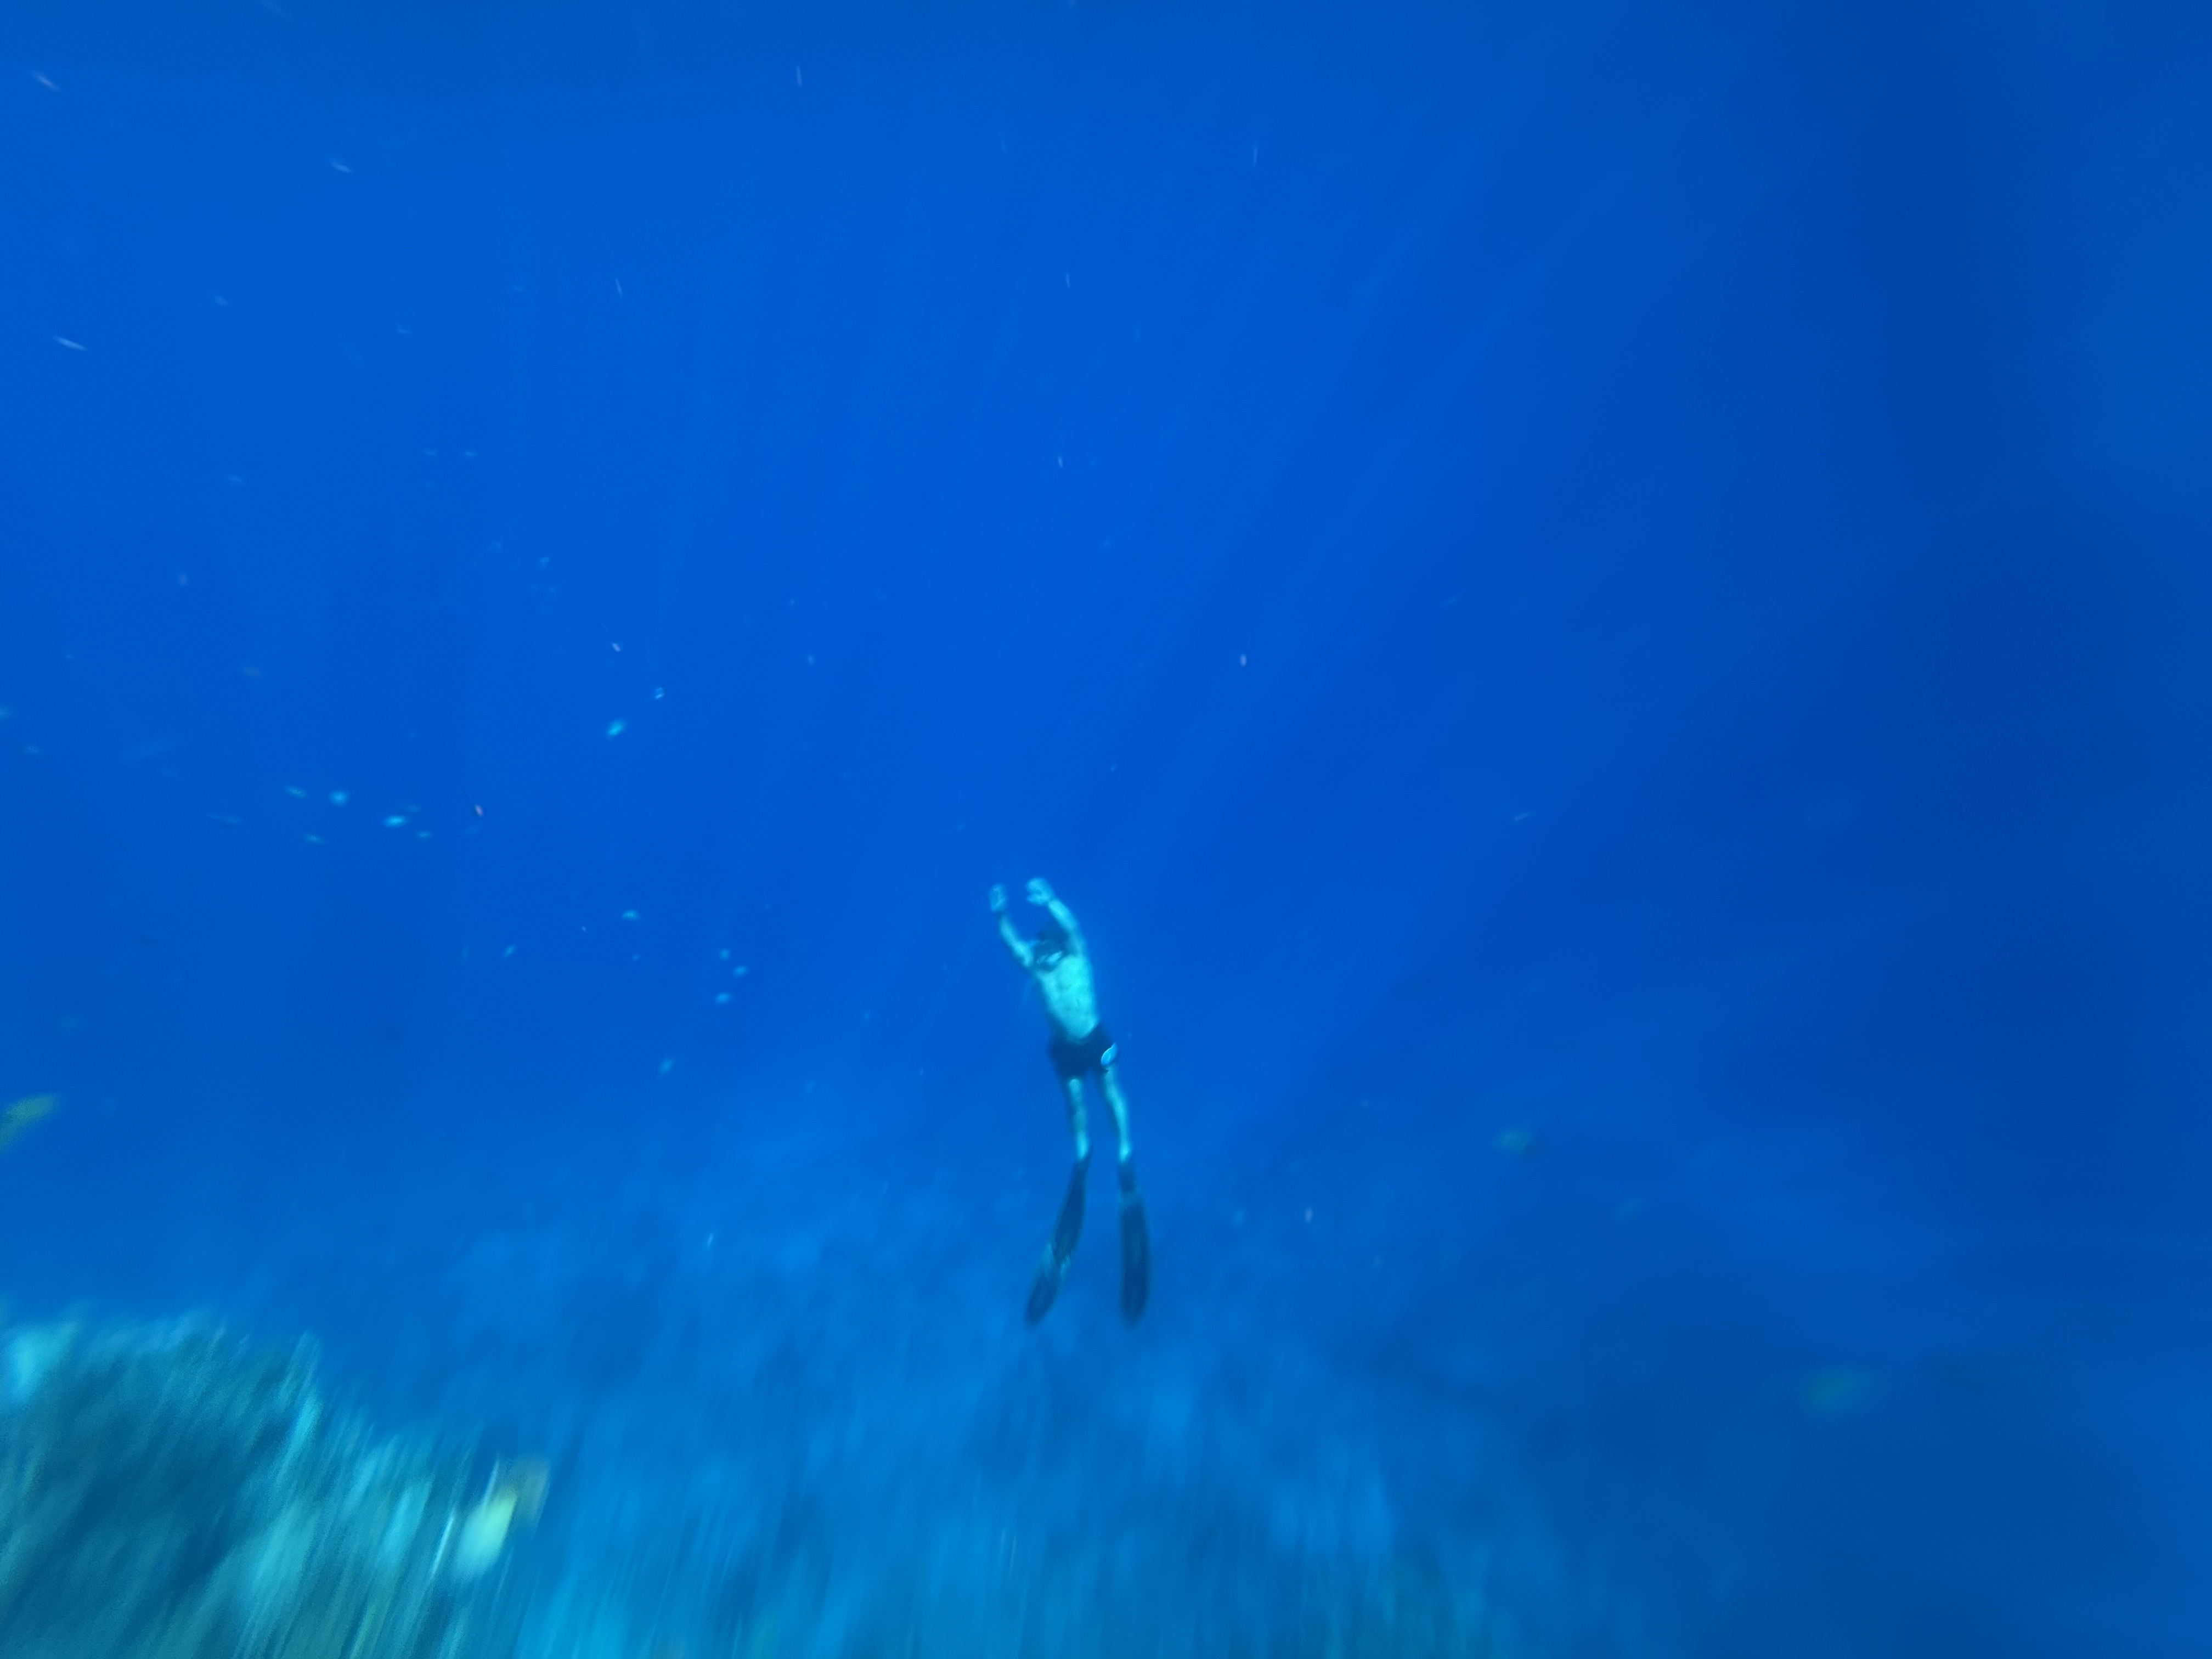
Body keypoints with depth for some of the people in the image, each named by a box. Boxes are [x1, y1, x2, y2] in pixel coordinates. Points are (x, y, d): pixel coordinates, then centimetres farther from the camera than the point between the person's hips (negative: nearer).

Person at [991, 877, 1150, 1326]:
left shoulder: (1076, 954, -15)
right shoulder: (1034, 963, -12)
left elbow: (1072, 925, -33)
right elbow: (1011, 942, -28)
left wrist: (1050, 901, -48)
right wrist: (1000, 915, -46)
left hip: (1095, 1039, -1)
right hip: (1064, 1047, 1)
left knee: (1110, 1089, 4)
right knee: (1075, 1100, 5)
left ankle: (1125, 1154, 15)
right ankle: (1082, 1155, 22)